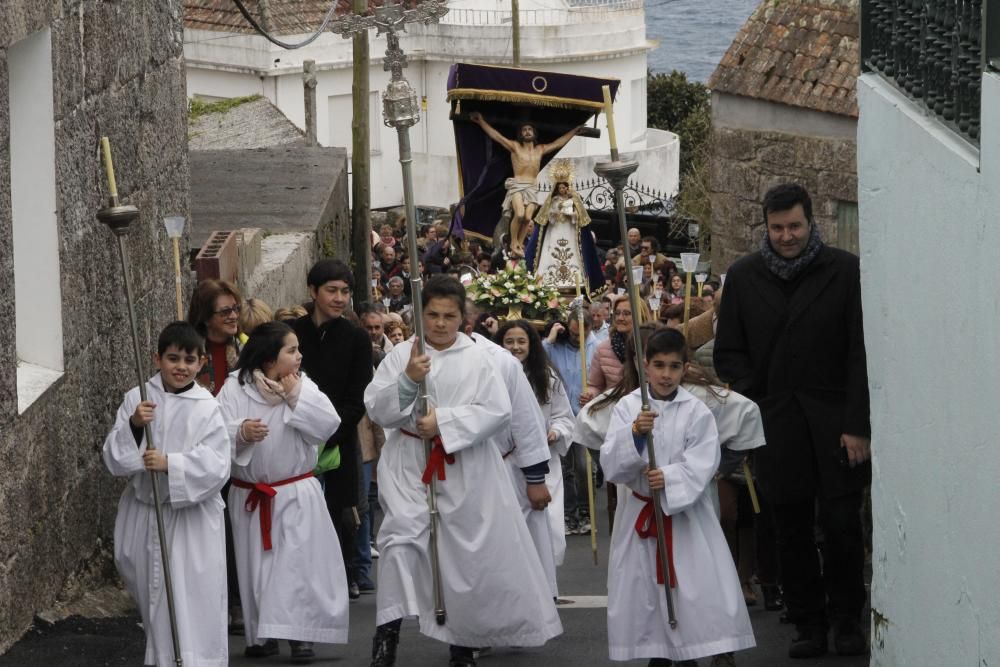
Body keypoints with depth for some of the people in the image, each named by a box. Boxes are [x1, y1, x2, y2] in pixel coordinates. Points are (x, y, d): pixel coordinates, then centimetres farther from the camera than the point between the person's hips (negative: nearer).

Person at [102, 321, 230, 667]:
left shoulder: (207, 408, -8)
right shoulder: (138, 399, -1)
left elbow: (216, 466, -16)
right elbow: (114, 459, -4)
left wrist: (170, 464, -27)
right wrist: (133, 426, -20)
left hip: (192, 514, -3)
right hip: (144, 512, 3)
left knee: (196, 599, -6)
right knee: (152, 596, 15)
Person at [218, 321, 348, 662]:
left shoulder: (304, 386, -1)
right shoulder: (236, 389, -5)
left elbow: (328, 425, -12)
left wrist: (297, 397, -15)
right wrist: (240, 433, -30)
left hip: (297, 493, 0)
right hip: (250, 496, 0)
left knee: (299, 563, -4)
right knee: (256, 566, 7)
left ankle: (299, 633, 1)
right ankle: (261, 633, 19)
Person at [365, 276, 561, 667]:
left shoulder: (477, 358, 0)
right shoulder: (401, 355, 2)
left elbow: (498, 411, -8)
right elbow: (376, 409, -3)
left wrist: (445, 421, -17)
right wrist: (407, 380, -19)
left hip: (465, 468, 1)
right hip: (409, 464, 0)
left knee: (468, 552, 7)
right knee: (401, 538, -19)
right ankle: (388, 628, -16)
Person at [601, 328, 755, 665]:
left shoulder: (696, 412, -5)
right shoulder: (627, 407, -1)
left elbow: (702, 464, -11)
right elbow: (611, 464, -7)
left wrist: (669, 479, -26)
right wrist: (633, 433, -23)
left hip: (685, 511, -2)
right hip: (639, 511, 2)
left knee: (704, 585, -6)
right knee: (644, 586, 7)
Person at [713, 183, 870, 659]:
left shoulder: (844, 271, 0)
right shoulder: (744, 277, 8)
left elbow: (861, 353, -2)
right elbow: (729, 352, 12)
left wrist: (858, 425, -7)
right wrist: (753, 404, -2)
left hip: (833, 419, -2)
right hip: (776, 422, 2)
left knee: (841, 525, -4)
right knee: (793, 531, 3)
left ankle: (846, 620, 12)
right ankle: (808, 624, 12)